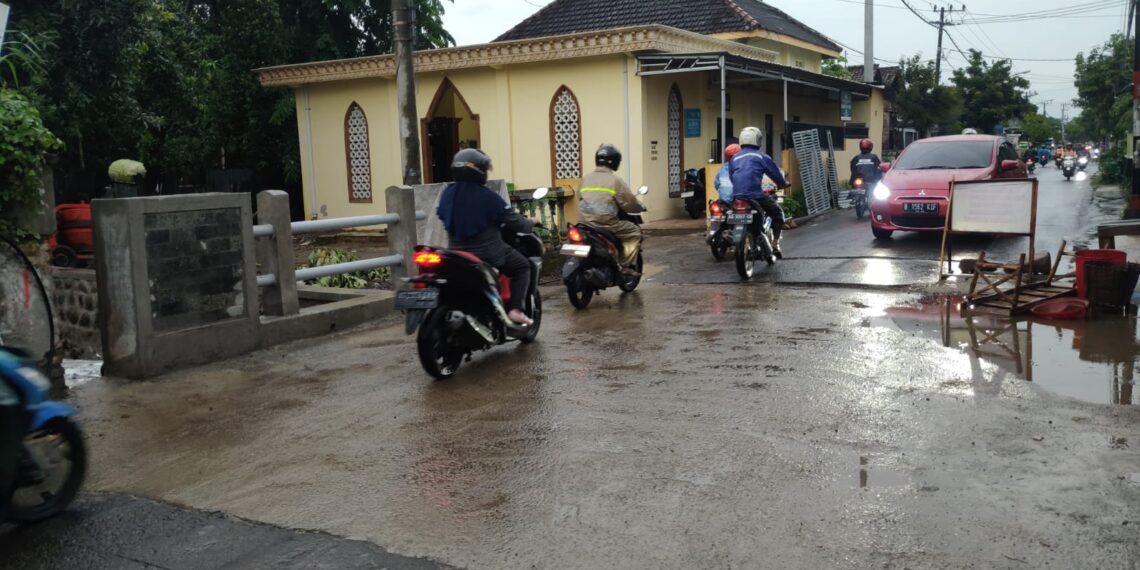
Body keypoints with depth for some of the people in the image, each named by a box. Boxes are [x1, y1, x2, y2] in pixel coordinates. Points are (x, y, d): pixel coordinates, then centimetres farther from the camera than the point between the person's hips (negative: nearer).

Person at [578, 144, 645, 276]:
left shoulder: (585, 178, 12)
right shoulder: (615, 180, -5)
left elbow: (580, 199, 18)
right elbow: (630, 203, -3)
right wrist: (641, 207, 17)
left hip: (586, 223, 6)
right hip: (606, 224, -6)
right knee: (634, 231, 12)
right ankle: (626, 266, 3)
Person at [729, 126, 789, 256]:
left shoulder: (734, 159, 18)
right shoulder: (762, 157, 4)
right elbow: (775, 173, 9)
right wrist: (783, 184, 30)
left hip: (737, 196, 5)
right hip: (756, 195, -4)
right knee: (778, 213, 16)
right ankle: (775, 245, 6)